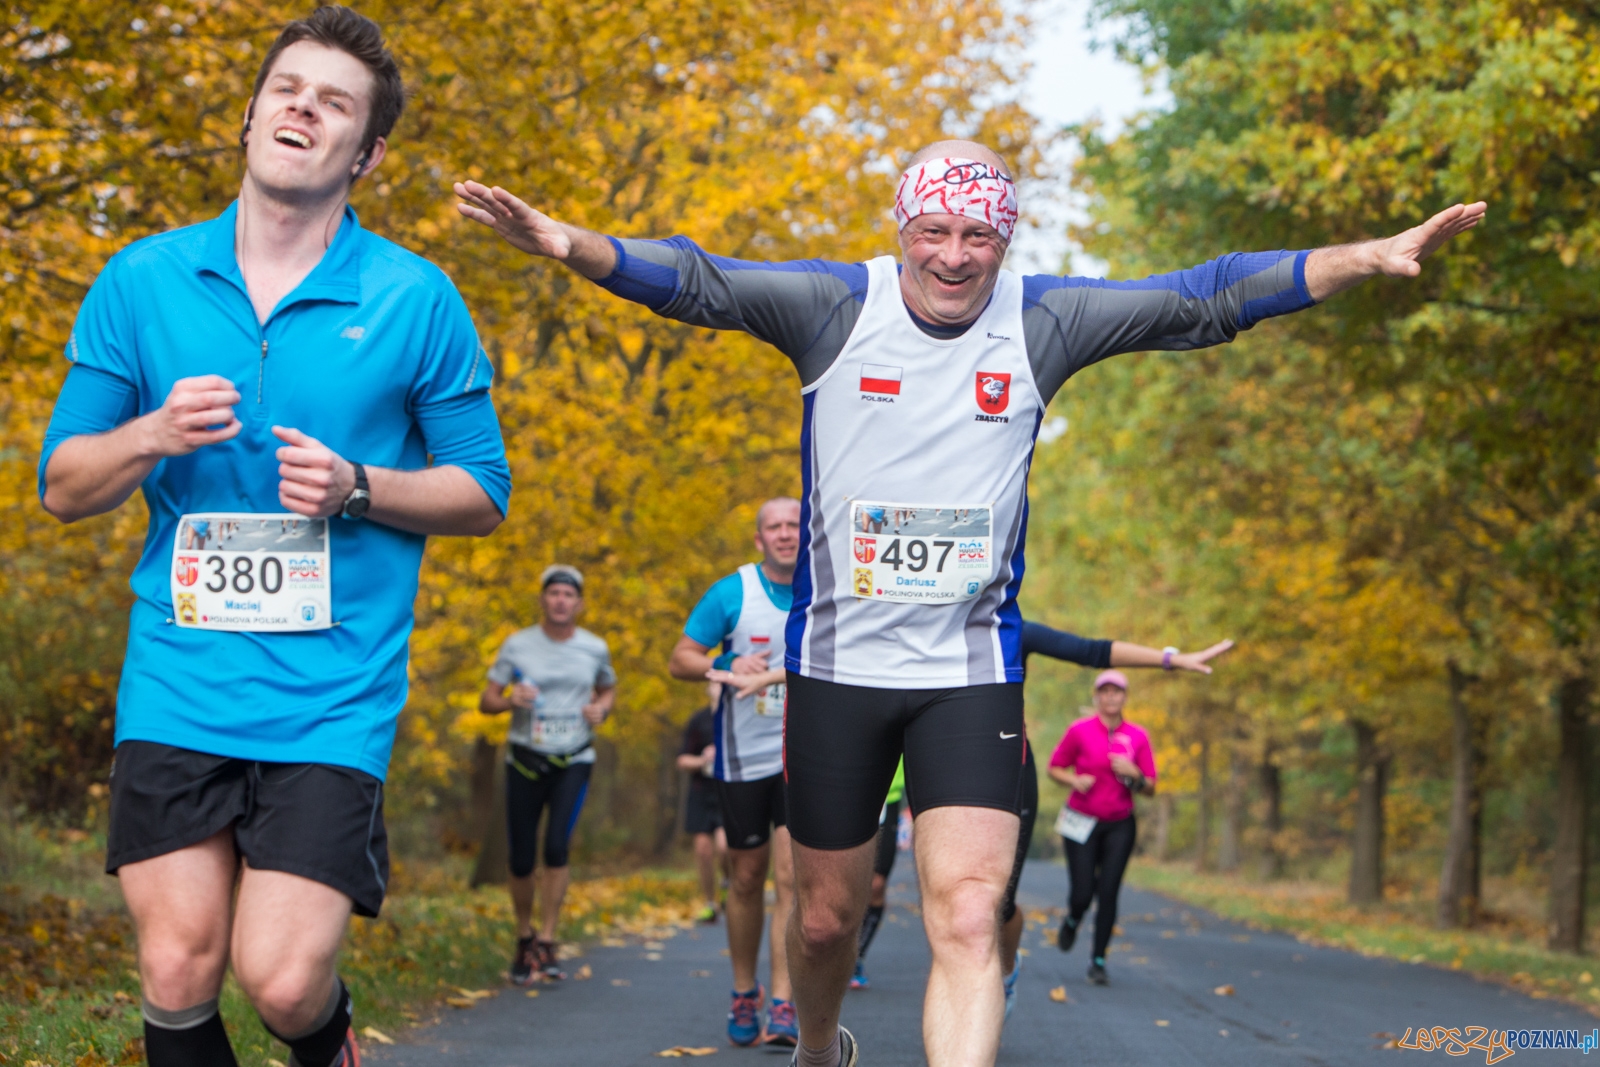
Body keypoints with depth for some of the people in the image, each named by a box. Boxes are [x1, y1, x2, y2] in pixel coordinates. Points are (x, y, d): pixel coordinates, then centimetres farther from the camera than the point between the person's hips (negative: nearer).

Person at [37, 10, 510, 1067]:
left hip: (334, 695, -2)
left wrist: (358, 489, -11)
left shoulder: (416, 301, 0)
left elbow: (483, 492, 8)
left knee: (282, 979, -9)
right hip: (176, 686, 2)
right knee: (179, 971, -3)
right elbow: (62, 485, 9)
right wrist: (152, 435, -12)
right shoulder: (143, 281, 5)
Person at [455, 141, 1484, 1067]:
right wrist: (570, 243, -31)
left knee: (968, 917, -15)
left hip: (973, 674, 0)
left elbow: (1205, 300, -2)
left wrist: (1367, 258, -9)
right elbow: (697, 282, -14)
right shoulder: (835, 305, -5)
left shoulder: (1043, 322, -1)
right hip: (837, 664, 0)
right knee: (826, 916, 13)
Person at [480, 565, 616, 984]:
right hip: (525, 761, 0)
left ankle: (546, 942, -9)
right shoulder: (517, 646, -1)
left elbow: (609, 688, 22)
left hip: (574, 761, 0)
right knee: (521, 860, 1)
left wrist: (602, 707, -1)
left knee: (557, 847, -18)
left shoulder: (594, 648, 4)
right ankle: (524, 938, 24)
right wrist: (511, 700, -19)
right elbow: (486, 701, 3)